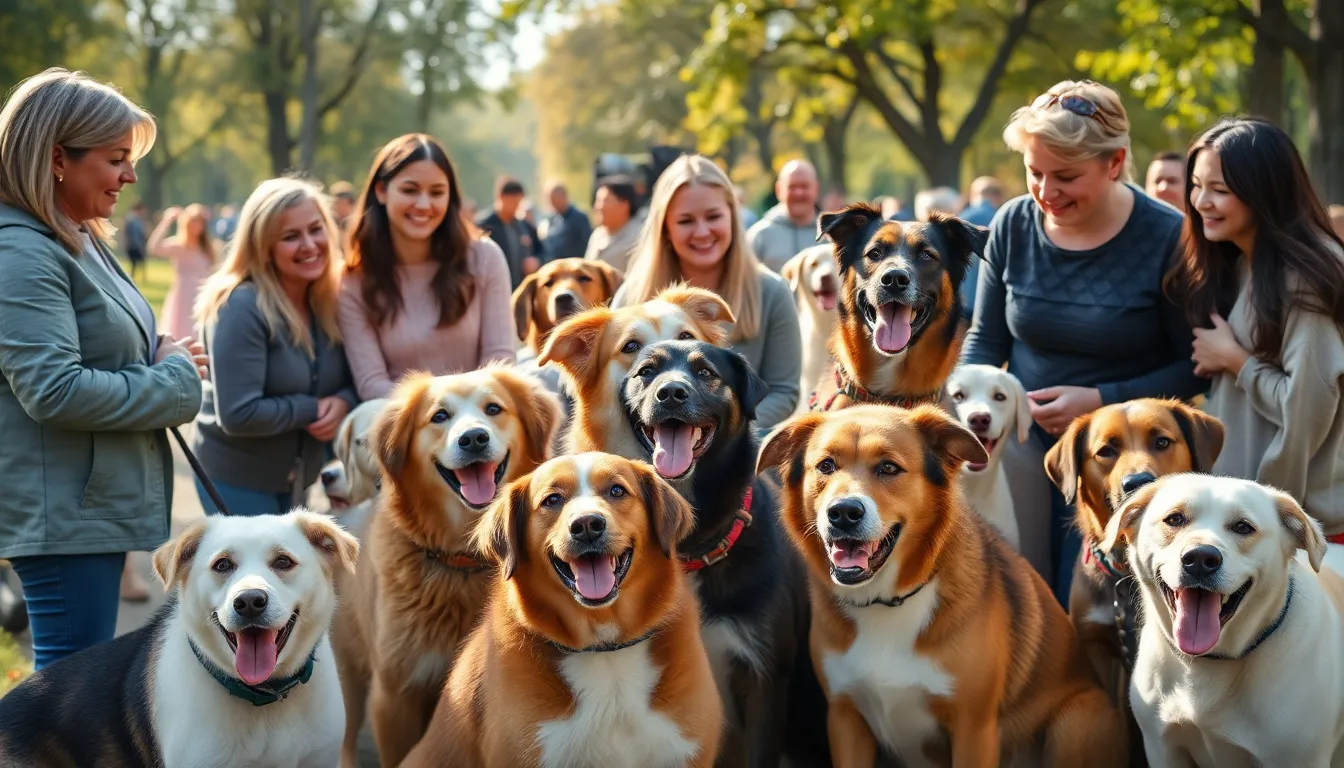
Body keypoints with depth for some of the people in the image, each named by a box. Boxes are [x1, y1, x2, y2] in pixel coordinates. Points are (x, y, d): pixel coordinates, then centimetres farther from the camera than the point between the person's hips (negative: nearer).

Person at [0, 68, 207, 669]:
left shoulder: (83, 241, 14)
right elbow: (55, 390, -25)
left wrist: (160, 355, 4)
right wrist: (174, 379, -14)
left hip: (102, 502, 10)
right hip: (62, 513, -10)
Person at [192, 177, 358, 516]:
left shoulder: (330, 301, 1)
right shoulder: (242, 307, -21)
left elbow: (356, 379, 9)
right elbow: (238, 415, -26)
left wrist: (343, 403, -13)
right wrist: (312, 410, -16)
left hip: (298, 482, 7)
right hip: (238, 482, -7)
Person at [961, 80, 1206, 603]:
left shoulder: (1168, 239, -12)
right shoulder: (1013, 226, 0)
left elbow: (1195, 366, -8)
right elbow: (986, 339, 12)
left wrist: (1101, 400, -17)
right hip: (1021, 454, 4)